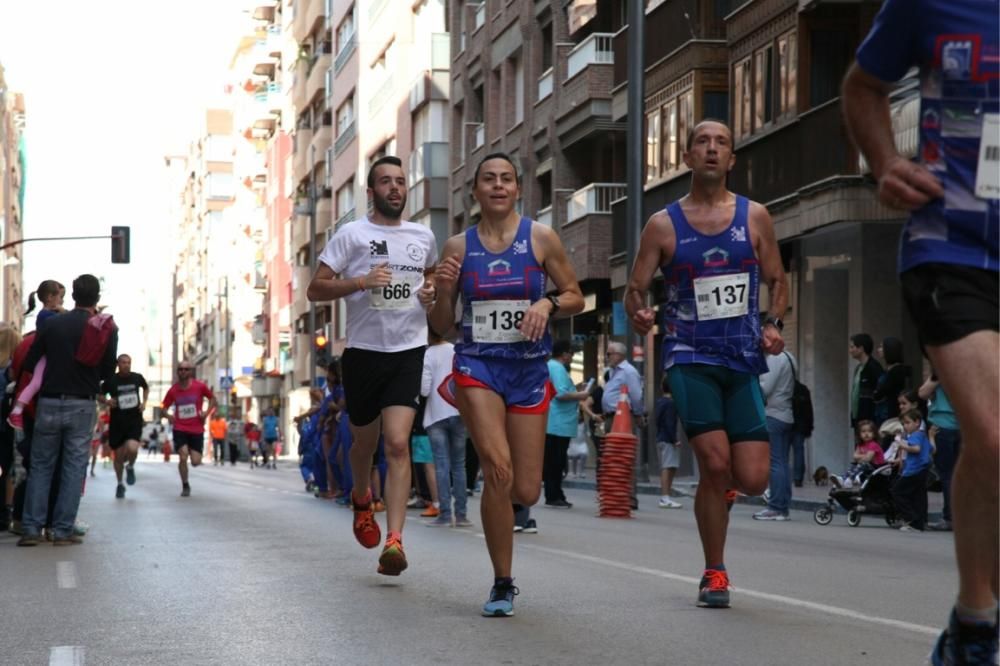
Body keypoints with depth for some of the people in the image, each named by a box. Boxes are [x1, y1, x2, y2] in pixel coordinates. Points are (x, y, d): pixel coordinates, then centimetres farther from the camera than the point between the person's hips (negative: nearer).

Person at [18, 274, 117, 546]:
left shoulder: (52, 324, 1)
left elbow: (29, 364, 3)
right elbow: (108, 371, 3)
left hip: (49, 403, 1)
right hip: (82, 406, -1)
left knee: (40, 465, 8)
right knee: (74, 467, 5)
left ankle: (31, 529, 2)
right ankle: (63, 530, 1)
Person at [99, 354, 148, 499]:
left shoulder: (137, 378, -1)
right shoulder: (111, 380, -6)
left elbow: (146, 388, 21)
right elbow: (99, 396, 6)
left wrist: (144, 402, 5)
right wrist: (107, 401, -16)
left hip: (134, 421, 0)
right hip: (117, 422, 0)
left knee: (132, 448, -23)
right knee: (119, 455, 7)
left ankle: (130, 467, 11)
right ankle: (120, 484, 28)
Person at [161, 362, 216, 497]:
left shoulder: (200, 386, -5)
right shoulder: (173, 390, -1)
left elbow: (212, 398, 8)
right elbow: (164, 407, 10)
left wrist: (207, 412, -8)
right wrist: (168, 415, -12)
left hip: (197, 429, 0)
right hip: (180, 429, 0)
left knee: (196, 462, -2)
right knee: (183, 457, -15)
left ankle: (193, 452, 37)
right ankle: (185, 486, 4)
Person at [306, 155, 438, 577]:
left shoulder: (423, 237, 10)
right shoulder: (352, 234, -1)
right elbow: (315, 290, -4)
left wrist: (432, 291, 7)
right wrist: (361, 281, -19)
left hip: (408, 352, 1)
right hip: (364, 350, -1)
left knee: (398, 443, -14)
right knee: (365, 442, 13)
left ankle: (394, 542, -20)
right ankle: (362, 499, 47)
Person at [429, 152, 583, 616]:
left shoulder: (541, 239, 2)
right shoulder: (458, 247, 4)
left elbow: (575, 297, 9)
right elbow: (441, 326, 8)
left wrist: (547, 304, -12)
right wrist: (444, 290, -12)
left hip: (529, 369, 1)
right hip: (477, 366, -1)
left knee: (526, 490, -1)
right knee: (498, 467, -21)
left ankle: (498, 503, 40)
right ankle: (502, 585, -8)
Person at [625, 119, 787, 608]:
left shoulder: (754, 217, 7)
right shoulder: (663, 225, 3)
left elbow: (778, 282, 13)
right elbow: (634, 290, 6)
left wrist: (773, 324, -6)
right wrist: (639, 314, -17)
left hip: (743, 358, 2)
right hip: (690, 356, -2)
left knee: (752, 479, -6)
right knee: (715, 462, -16)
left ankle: (718, 483, 34)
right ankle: (714, 574, 3)